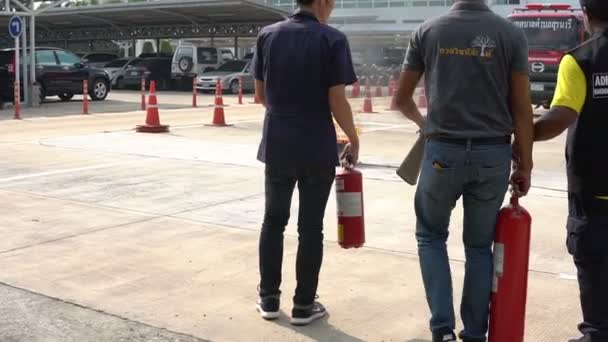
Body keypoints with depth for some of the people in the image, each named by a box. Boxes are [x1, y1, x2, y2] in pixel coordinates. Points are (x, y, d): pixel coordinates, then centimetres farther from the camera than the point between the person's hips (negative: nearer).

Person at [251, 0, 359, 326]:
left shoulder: (267, 35, 2)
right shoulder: (332, 39, -10)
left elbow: (261, 93, 8)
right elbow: (337, 100, -12)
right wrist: (354, 141, 1)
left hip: (277, 143, 4)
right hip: (317, 147, -3)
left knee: (273, 221, 16)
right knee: (310, 227, 6)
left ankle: (269, 299, 21)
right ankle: (304, 305, 14)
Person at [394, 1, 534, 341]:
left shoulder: (428, 32, 1)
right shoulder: (512, 34, -1)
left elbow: (402, 99, 9)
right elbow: (522, 108, -3)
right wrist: (525, 165, 5)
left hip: (443, 151, 0)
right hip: (493, 154, 1)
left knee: (431, 235, 19)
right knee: (480, 246, 14)